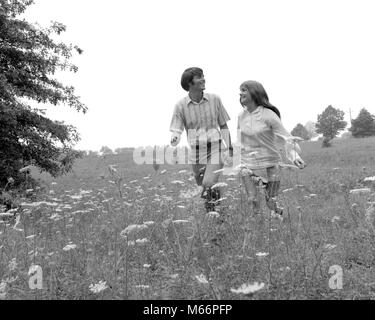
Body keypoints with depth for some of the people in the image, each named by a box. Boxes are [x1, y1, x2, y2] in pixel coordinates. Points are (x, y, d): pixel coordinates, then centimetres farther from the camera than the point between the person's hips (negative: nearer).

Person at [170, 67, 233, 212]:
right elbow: (176, 131, -8)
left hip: (216, 150, -1)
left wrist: (229, 148, 1)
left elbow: (223, 126, 6)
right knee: (203, 188, 12)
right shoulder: (180, 105, -6)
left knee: (209, 185, -21)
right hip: (195, 153, 2)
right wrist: (174, 140, -32)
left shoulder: (214, 99, -3)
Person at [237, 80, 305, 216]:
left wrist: (294, 156, -27)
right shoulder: (241, 116, 2)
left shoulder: (268, 115, -14)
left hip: (270, 163, -4)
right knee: (253, 201, 0)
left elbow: (285, 137, -13)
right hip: (248, 163, 4)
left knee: (271, 202, 0)